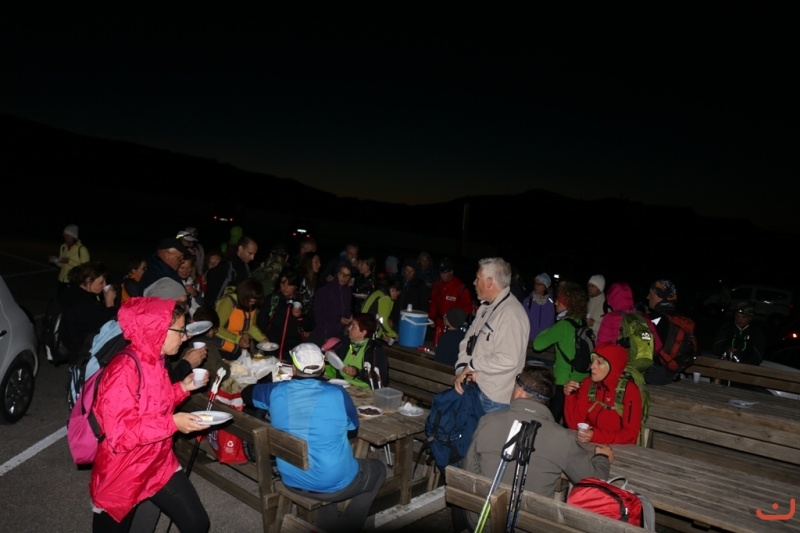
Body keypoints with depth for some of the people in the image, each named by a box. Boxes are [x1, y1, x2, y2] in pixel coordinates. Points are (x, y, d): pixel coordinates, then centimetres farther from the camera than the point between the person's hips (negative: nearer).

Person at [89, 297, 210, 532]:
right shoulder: (124, 370, -26)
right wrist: (172, 423, -28)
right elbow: (120, 434, -28)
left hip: (159, 464, 7)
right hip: (122, 473, -7)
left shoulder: (155, 362, 0)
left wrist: (182, 387, 0)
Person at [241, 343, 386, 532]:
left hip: (292, 481, 4)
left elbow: (247, 393, 13)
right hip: (335, 484, -4)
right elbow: (353, 425, 2)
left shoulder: (276, 391, -9)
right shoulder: (337, 394, -18)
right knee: (377, 469, 24)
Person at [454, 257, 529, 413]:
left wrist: (472, 365, -15)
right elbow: (468, 340, 11)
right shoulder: (485, 307, 11)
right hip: (474, 388, 8)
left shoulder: (511, 313, -20)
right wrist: (461, 369, -6)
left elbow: (507, 360, -27)